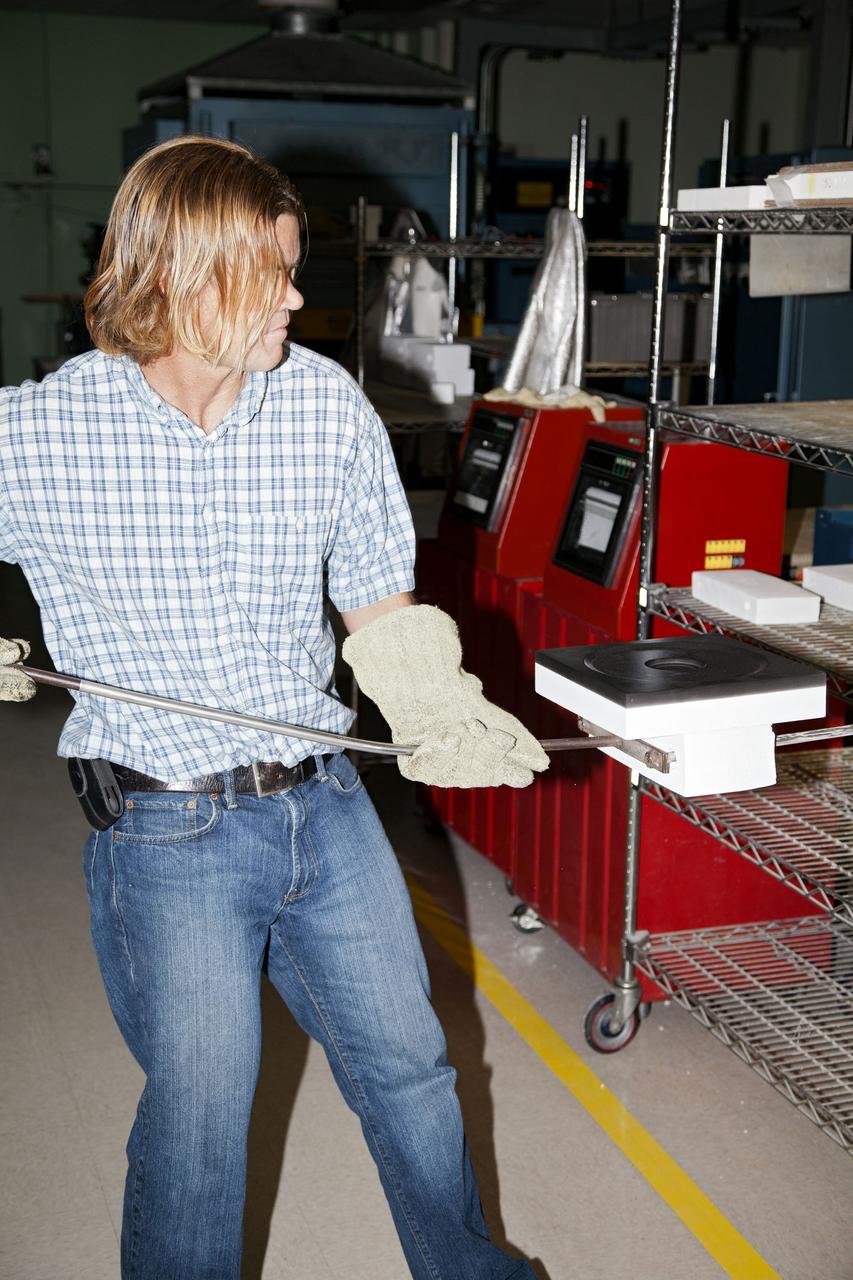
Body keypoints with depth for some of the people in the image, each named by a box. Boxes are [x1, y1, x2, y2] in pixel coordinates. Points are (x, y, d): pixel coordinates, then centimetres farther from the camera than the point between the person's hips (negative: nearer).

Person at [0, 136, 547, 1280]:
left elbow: (379, 605, 6)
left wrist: (439, 712, -11)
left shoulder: (329, 404, -2)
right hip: (167, 831, -3)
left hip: (327, 804, 4)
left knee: (410, 1067, 18)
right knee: (198, 1113, 6)